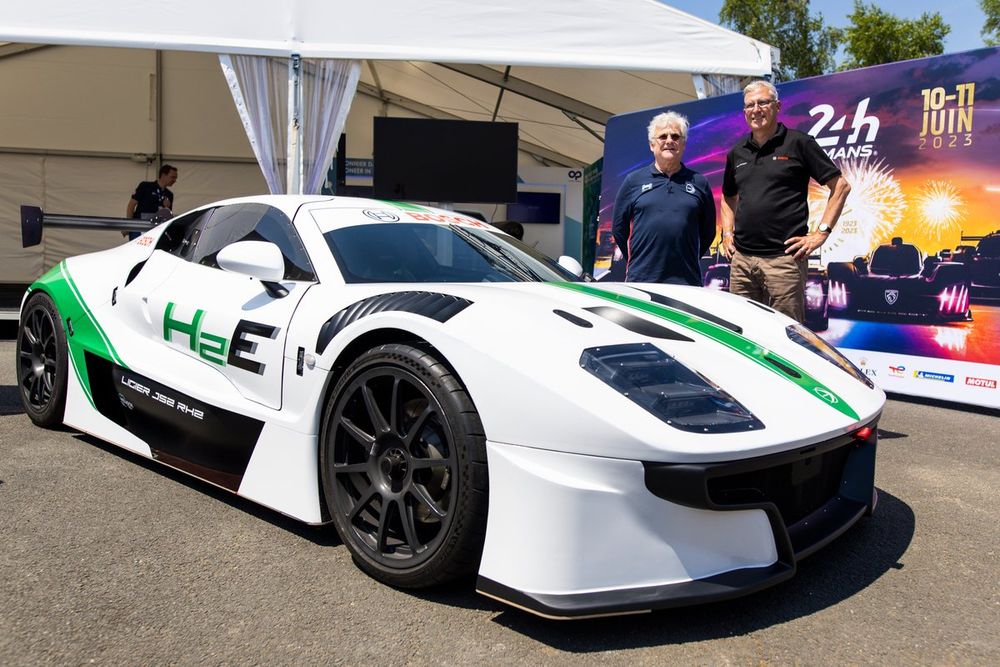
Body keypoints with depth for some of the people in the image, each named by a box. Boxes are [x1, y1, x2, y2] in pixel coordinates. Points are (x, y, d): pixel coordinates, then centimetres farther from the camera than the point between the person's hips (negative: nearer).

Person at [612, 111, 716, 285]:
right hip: (641, 280, -1)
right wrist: (635, 262, 10)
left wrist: (689, 260, 11)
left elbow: (708, 231, 15)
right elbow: (619, 228, 11)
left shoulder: (699, 183, 11)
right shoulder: (633, 181, 9)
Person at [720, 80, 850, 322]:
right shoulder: (737, 152, 15)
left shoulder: (798, 143, 0)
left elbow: (841, 186, 0)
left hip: (784, 258, -5)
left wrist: (821, 233, -7)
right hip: (741, 258, 5)